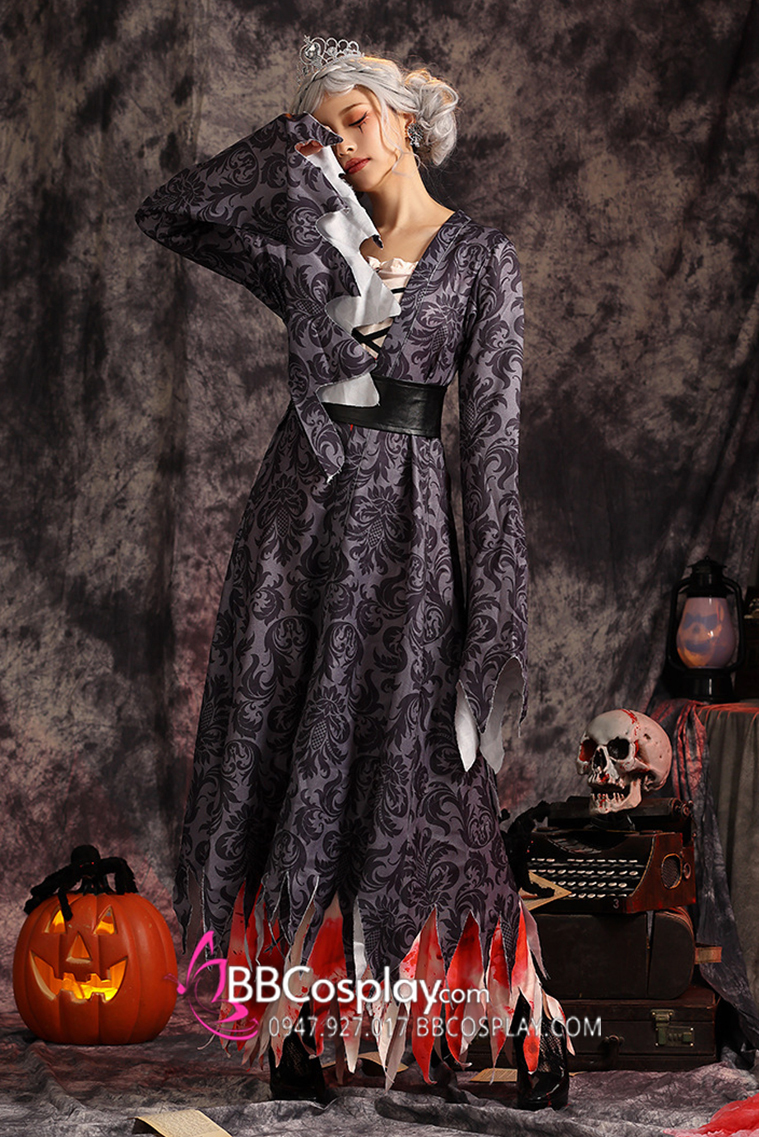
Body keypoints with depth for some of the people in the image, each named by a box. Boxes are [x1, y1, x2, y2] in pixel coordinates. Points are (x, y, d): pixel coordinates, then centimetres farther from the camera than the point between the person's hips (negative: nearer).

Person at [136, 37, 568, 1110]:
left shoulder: (480, 255, 2)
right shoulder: (311, 249, 13)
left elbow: (491, 423, -3)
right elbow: (165, 214, 15)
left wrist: (492, 588, -10)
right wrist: (284, 147, 9)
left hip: (402, 513, -4)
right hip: (297, 505, 5)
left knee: (413, 770, -7)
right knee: (281, 757, 2)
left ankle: (527, 1011, 5)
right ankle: (306, 1015, 11)